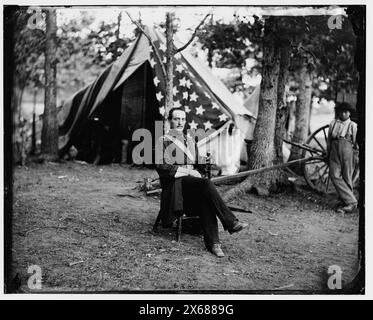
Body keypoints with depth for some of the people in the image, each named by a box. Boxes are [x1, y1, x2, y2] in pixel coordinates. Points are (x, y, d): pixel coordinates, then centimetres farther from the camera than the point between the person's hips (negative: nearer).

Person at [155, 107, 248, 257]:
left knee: (204, 198, -31)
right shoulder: (163, 141, 6)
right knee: (206, 184, -33)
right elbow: (161, 167, -7)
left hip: (194, 181, 5)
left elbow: (200, 164, 24)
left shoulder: (190, 141, 25)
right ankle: (231, 222, -35)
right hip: (175, 183, -5)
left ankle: (212, 241, -37)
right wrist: (187, 171, -13)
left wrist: (199, 173, 0)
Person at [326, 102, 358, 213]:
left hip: (347, 150, -2)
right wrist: (328, 154, 19)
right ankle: (351, 202, -9)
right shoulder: (333, 123, 15)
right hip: (334, 150, 2)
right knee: (334, 175, -12)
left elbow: (355, 143, 13)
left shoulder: (353, 125, 8)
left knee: (347, 177, -1)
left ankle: (348, 203, 5)